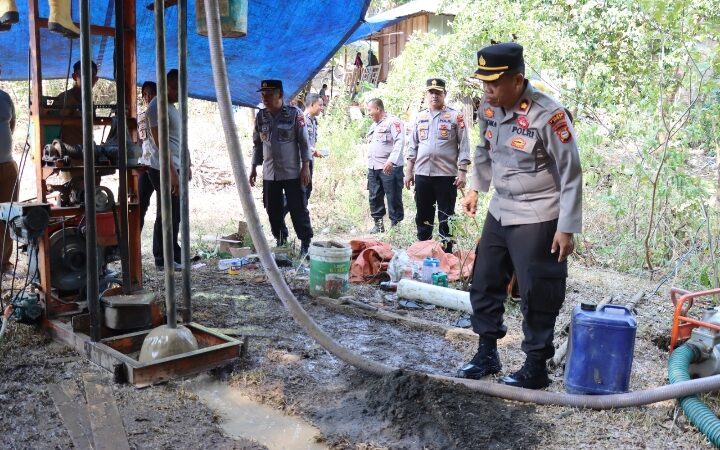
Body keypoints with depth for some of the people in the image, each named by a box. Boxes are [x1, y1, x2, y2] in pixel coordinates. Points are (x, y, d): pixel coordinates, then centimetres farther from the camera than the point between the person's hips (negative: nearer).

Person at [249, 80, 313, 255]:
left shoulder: (294, 114, -7)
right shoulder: (260, 116, 6)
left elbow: (304, 142, -6)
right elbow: (257, 144, 14)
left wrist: (305, 166, -11)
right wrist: (254, 168, 12)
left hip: (292, 173, -5)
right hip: (269, 174, 5)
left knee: (298, 209, -1)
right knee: (273, 210, 9)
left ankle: (306, 243, 8)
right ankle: (281, 241, 22)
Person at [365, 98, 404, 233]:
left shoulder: (393, 121, -6)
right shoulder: (374, 125, 22)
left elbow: (400, 142, -17)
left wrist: (391, 160, -27)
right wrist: (369, 164, 20)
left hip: (389, 168, -9)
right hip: (373, 168, 9)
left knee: (393, 198, -4)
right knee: (374, 197, 10)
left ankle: (396, 225, 1)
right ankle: (378, 224, 19)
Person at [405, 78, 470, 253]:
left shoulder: (455, 116, -2)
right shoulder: (420, 117, 11)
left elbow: (464, 147, -4)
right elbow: (413, 147, 14)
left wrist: (462, 173, -11)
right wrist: (409, 172, 10)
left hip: (446, 175, -4)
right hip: (422, 175, 4)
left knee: (446, 218, 3)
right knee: (423, 216, 12)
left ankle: (446, 253, 11)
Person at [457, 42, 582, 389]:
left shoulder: (548, 115, -21)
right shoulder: (489, 108, -1)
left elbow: (570, 173, -16)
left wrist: (566, 227, -16)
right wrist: (475, 189, 13)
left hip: (537, 219, -7)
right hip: (499, 212, 7)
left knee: (536, 296, 1)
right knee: (484, 283, 13)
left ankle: (536, 368, 17)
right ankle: (487, 354, 30)